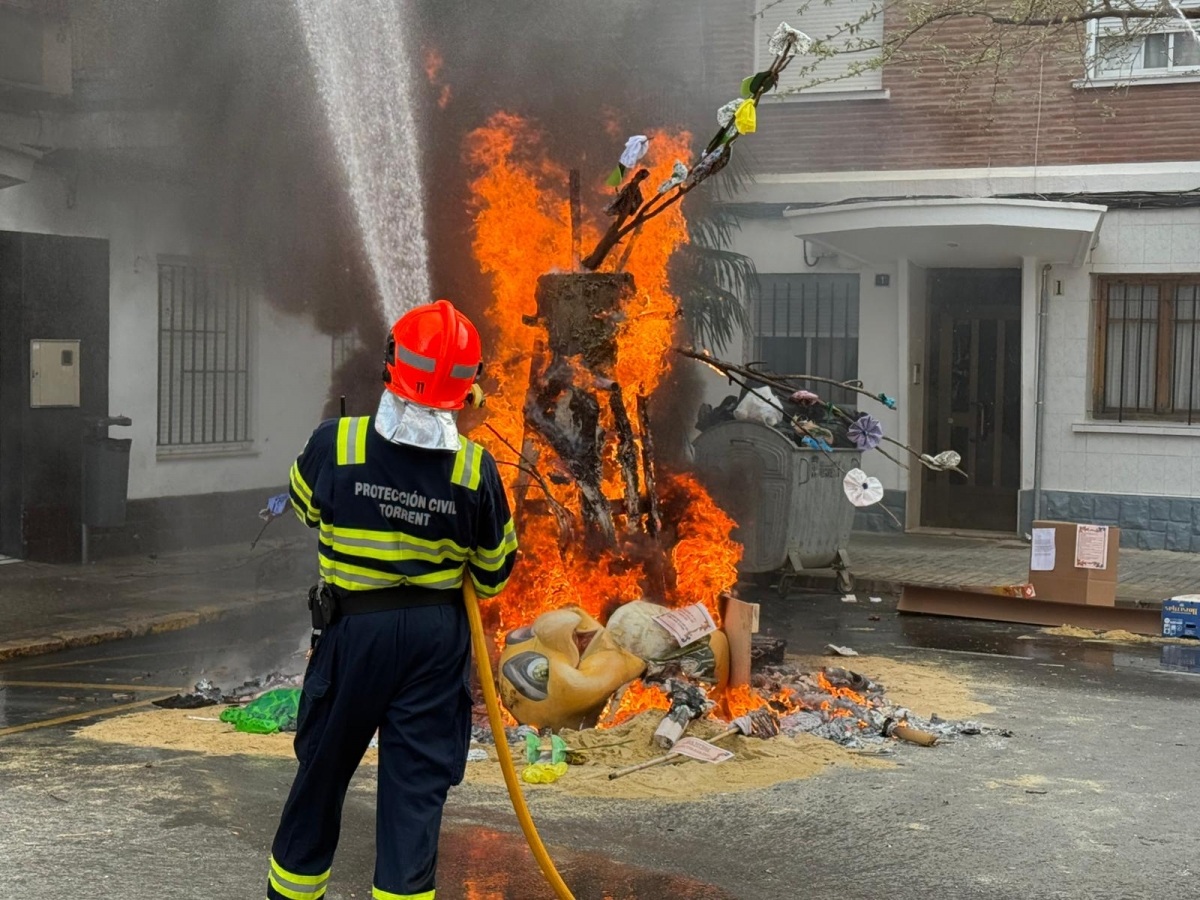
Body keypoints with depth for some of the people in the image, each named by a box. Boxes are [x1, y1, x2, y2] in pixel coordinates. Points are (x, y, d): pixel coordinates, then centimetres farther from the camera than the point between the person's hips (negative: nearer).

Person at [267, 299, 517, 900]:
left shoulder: (335, 444, -14)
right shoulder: (476, 470, -12)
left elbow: (306, 507, 9)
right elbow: (493, 573, 0)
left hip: (353, 626, 0)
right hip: (439, 632, 0)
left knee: (325, 764, 17)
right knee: (418, 779, 7)